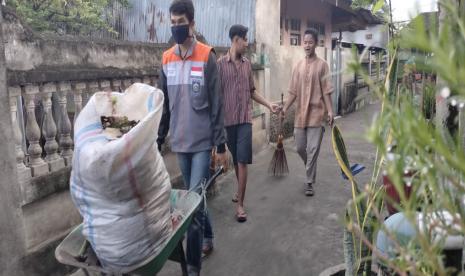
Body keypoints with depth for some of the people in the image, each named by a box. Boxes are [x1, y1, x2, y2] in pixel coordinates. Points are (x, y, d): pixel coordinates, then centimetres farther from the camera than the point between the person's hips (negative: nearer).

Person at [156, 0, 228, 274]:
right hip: (180, 141, 5)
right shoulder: (167, 59, 8)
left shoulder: (207, 56, -7)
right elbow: (165, 105, 11)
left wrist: (221, 144, -8)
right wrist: (158, 141, 10)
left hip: (202, 140, -5)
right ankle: (208, 237, 39)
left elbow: (216, 104, -7)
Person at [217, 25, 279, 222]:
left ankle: (240, 204, 2)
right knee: (235, 160, 13)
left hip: (245, 119, 2)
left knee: (242, 161, -3)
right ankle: (240, 191, 36)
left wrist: (269, 105, 10)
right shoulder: (221, 63, -4)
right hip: (228, 119, -2)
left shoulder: (247, 64, 10)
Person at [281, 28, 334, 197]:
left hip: (316, 113, -4)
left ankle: (309, 183, 8)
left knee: (313, 150, -2)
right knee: (300, 148, 10)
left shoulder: (322, 65, -1)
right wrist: (285, 108, -2)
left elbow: (326, 91, -4)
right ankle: (311, 169, 38)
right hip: (300, 114, 4)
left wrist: (330, 111, -12)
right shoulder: (298, 66, 9)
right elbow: (293, 92, 8)